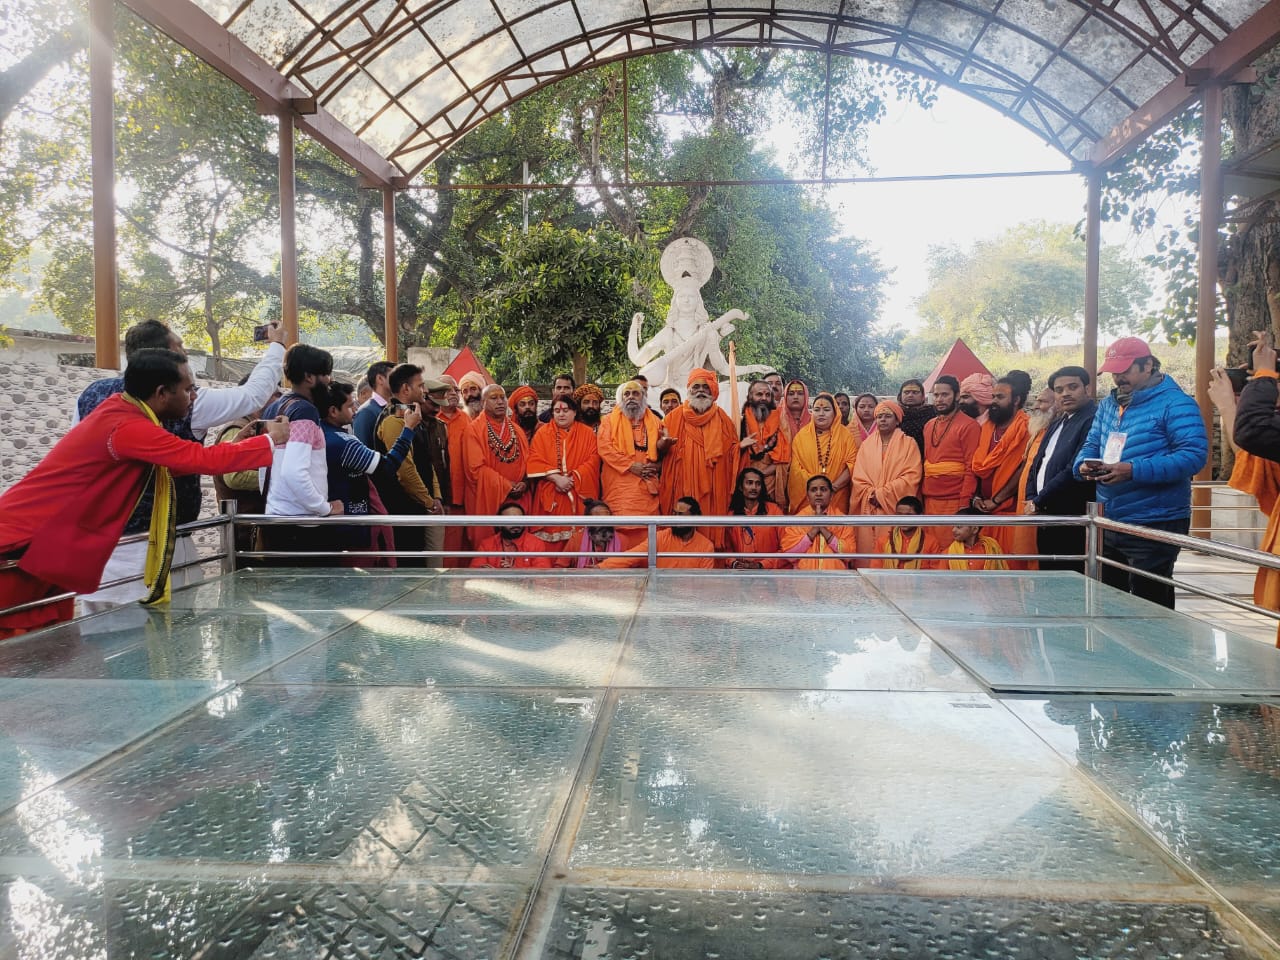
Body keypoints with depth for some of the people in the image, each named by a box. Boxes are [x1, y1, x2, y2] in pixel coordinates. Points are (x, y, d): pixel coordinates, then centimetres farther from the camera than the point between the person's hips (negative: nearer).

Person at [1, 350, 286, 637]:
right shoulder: (127, 427, -24)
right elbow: (206, 460, -25)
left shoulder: (120, 409, 5)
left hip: (45, 548, 10)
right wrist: (270, 440, -11)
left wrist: (233, 445, 5)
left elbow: (168, 467, 14)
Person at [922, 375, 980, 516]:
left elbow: (971, 468, -12)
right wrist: (920, 496, 8)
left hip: (954, 501, -6)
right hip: (928, 500, 6)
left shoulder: (969, 426, -7)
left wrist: (964, 504, -16)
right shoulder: (929, 426, 14)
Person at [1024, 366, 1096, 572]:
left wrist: (1038, 502, -11)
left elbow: (1076, 471, -18)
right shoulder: (1056, 425, 20)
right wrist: (1031, 500, 4)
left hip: (1074, 527, -9)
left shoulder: (1093, 420, -11)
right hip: (1047, 522, 9)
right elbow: (1037, 464, 22)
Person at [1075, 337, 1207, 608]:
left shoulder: (1176, 404, -9)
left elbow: (1194, 455, -19)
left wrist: (1133, 471, -28)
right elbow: (1091, 445, 20)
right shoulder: (1107, 404, 15)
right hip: (1108, 524, 7)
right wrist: (1084, 464, -6)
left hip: (1154, 526, -7)